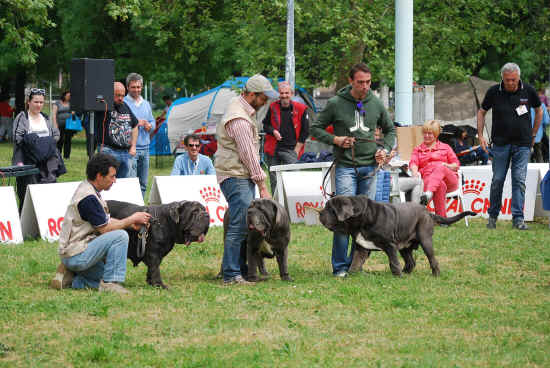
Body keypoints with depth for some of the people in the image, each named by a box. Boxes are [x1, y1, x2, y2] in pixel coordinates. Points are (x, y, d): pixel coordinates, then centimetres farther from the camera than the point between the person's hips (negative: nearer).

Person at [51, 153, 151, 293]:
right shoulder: (88, 198, -21)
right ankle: (110, 282, -15)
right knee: (120, 236, -19)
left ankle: (70, 278, 11)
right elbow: (105, 228, -17)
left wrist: (131, 223, 7)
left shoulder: (86, 188, 11)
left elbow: (104, 220, 18)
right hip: (76, 254, -10)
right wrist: (132, 219, -6)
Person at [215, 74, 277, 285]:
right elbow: (249, 155, -19)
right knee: (239, 225, -13)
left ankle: (243, 269, 12)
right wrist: (262, 186, -15)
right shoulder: (239, 119, -20)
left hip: (244, 176, 10)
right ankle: (231, 275, -14)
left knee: (246, 224, 9)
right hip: (235, 176, -10)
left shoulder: (242, 109, 14)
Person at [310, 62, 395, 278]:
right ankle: (340, 266, -8)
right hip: (345, 167, -3)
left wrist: (385, 149, 4)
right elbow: (316, 129, 6)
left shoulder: (376, 104, 8)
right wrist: (335, 139, -10)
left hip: (370, 166, 4)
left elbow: (390, 130, 22)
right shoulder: (336, 104, -1)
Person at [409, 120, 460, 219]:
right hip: (427, 179, 0)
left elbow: (456, 165, 17)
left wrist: (448, 166, -6)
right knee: (440, 185, -39)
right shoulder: (418, 150, 27)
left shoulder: (445, 147, 26)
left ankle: (428, 194, -61)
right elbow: (413, 163, 8)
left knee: (440, 167, -37)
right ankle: (441, 217, -50)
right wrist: (415, 172, -16)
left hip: (449, 180, 0)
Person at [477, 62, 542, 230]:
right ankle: (493, 216, 16)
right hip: (500, 143, 0)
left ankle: (518, 218, -5)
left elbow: (539, 111, 14)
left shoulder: (528, 91, -2)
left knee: (519, 180, -6)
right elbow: (482, 112, 11)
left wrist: (533, 135, 12)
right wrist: (480, 135, 3)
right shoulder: (494, 92, -3)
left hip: (522, 144, 0)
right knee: (497, 180, 3)